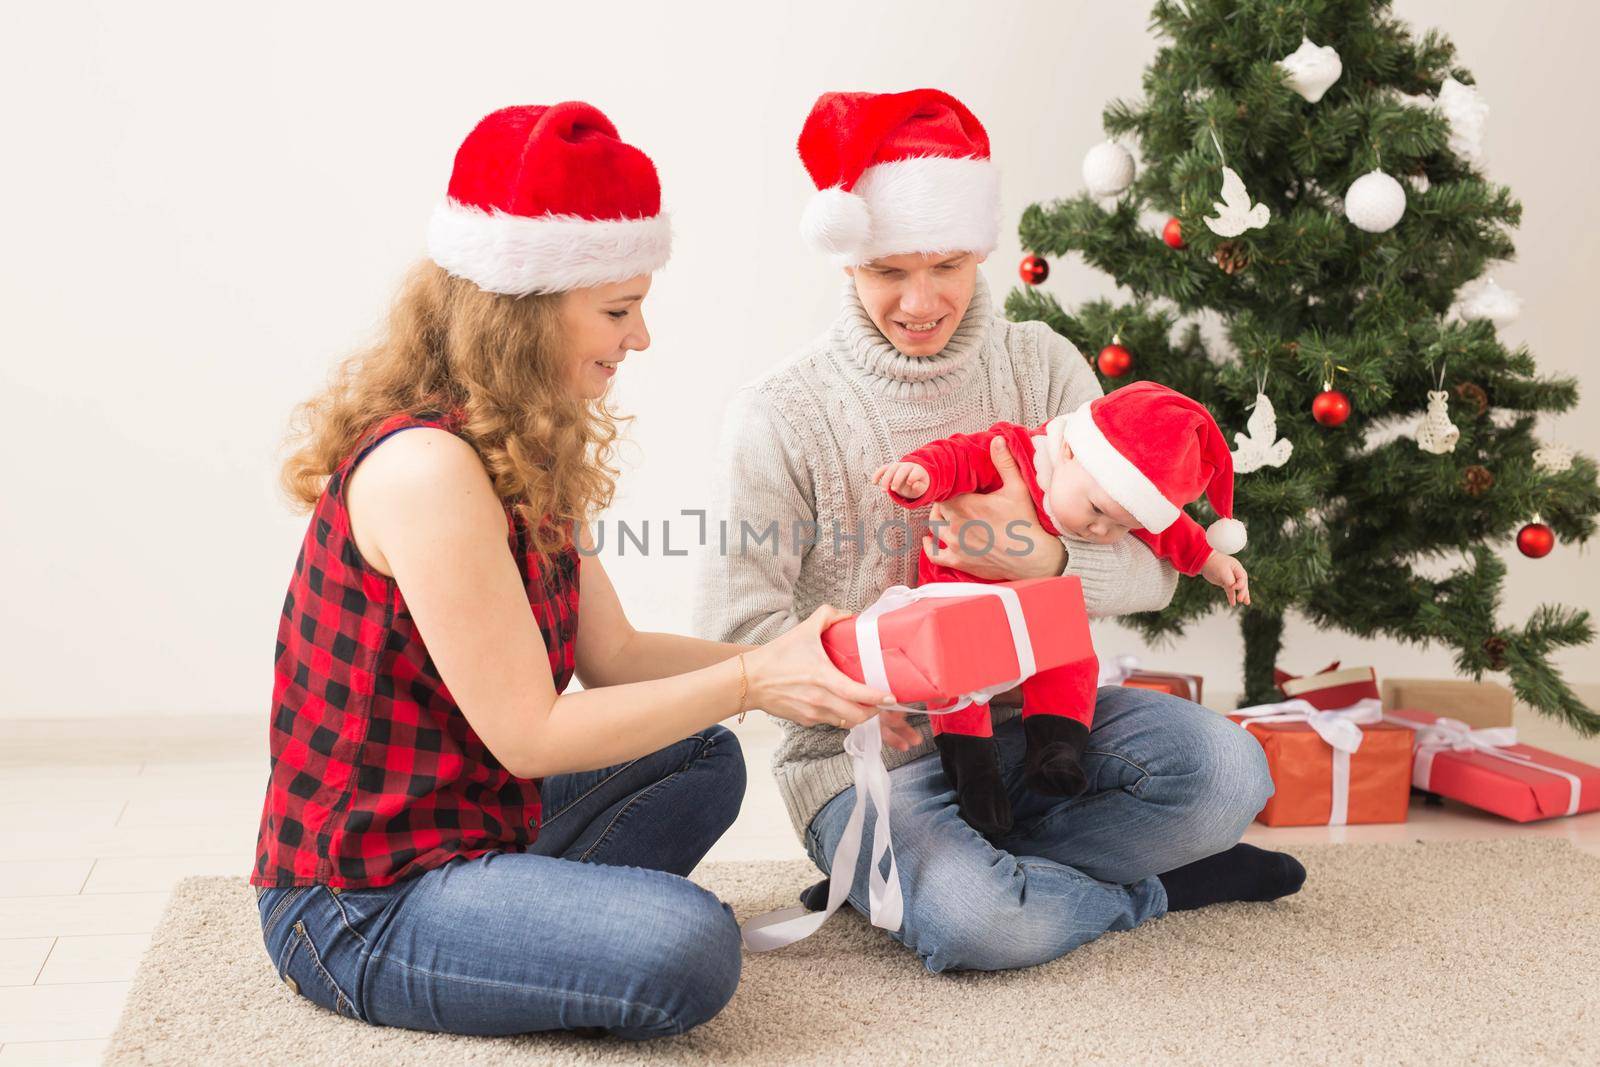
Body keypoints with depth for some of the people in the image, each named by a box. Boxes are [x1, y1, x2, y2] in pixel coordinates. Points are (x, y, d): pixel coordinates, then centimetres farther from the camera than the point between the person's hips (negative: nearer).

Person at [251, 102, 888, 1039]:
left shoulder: (526, 457, 7)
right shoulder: (426, 466, -24)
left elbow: (610, 654, 8)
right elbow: (529, 733, -22)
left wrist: (776, 658, -2)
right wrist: (751, 681, -17)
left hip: (471, 819, 10)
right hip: (358, 907, -10)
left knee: (705, 761, 21)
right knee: (686, 949, -28)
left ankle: (545, 922, 2)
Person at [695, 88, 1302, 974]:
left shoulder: (1040, 367, 1)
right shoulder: (780, 417, -8)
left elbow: (1152, 565, -3)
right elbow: (736, 620, -12)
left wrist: (1045, 556, -25)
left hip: (1029, 714, 4)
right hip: (867, 756, -4)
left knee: (1225, 768, -21)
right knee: (975, 925, -32)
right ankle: (1158, 885, 1)